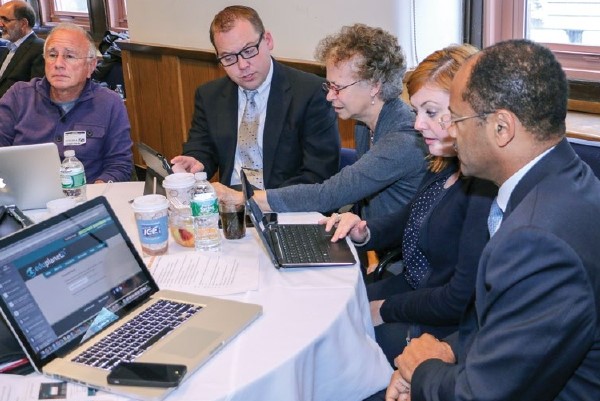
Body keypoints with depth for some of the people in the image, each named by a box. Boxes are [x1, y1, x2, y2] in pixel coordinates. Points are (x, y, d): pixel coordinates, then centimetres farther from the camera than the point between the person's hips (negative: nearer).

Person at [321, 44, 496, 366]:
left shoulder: (488, 187, -28)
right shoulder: (447, 164, 2)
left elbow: (463, 300, -25)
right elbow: (412, 219, 19)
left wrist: (385, 309, -13)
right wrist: (364, 232, -1)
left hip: (444, 328, -8)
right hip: (411, 286, 9)